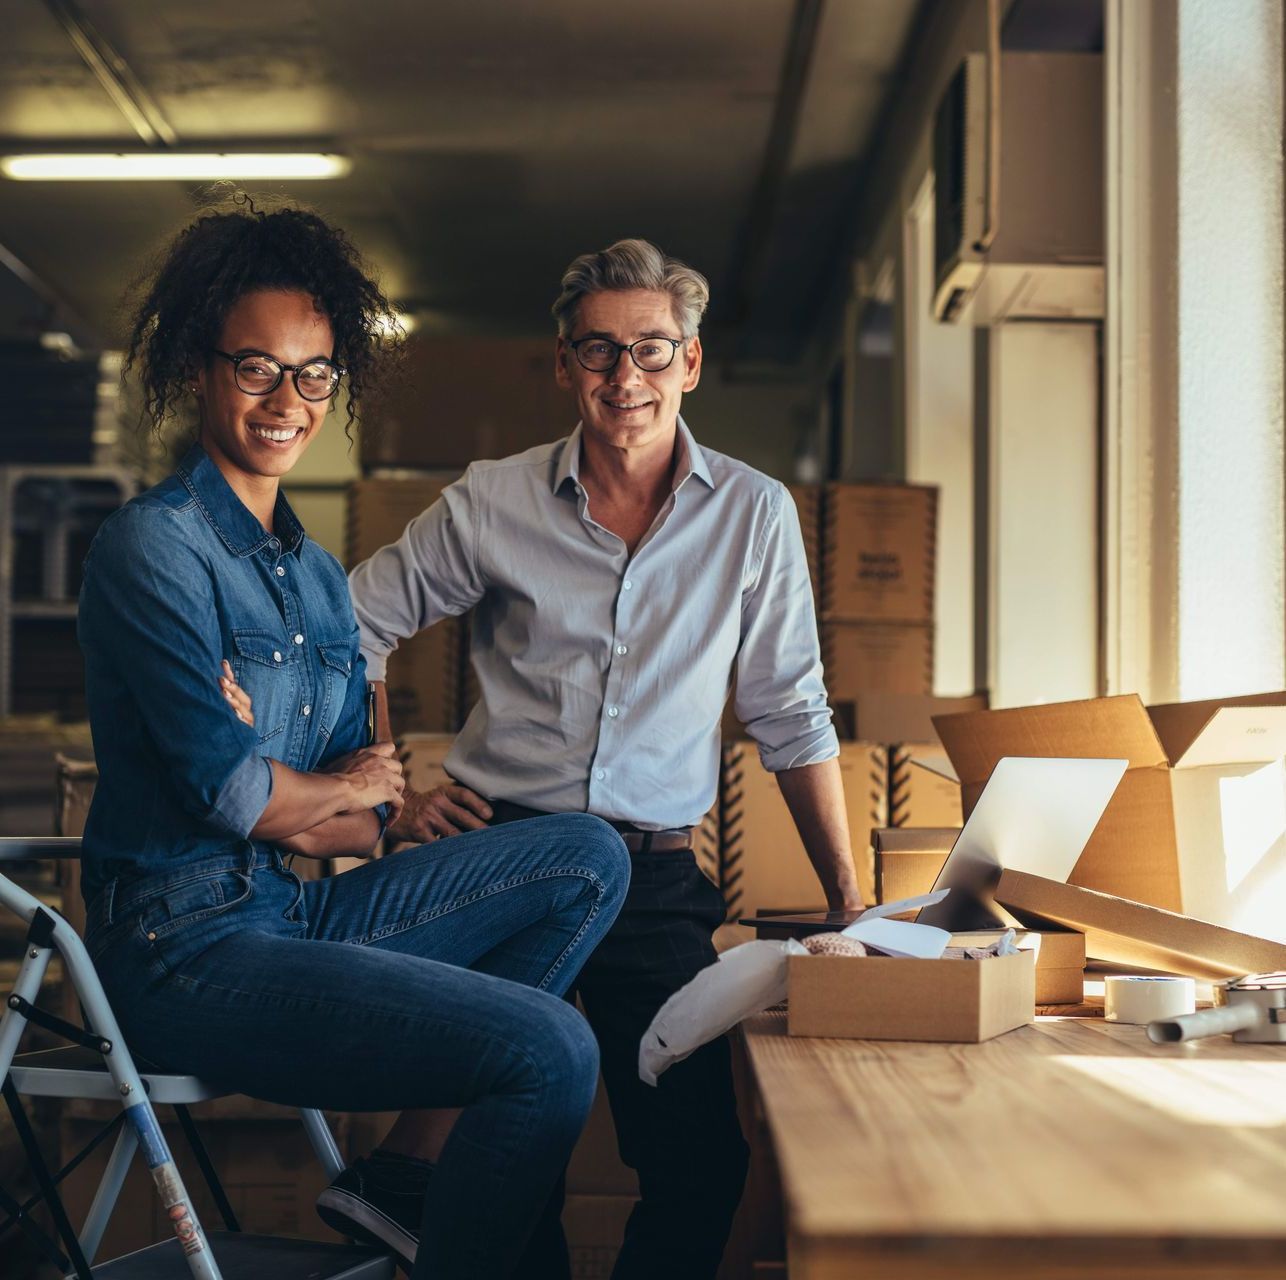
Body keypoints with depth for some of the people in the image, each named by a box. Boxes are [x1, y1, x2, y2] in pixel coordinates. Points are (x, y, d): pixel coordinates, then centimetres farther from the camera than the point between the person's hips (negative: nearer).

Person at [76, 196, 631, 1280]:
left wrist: (294, 811, -11)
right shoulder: (153, 547, -10)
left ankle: (407, 1176, -1)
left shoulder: (319, 577, 15)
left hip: (297, 910, 9)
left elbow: (367, 818, 11)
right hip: (188, 941, -9)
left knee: (589, 856, 3)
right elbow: (231, 790, -17)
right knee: (551, 1050, -21)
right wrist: (338, 789, 2)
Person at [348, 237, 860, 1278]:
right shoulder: (492, 502, 1)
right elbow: (356, 625, 12)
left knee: (702, 1162, -9)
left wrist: (851, 905, 4)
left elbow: (792, 719, 7)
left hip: (656, 878, 0)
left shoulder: (754, 515, 2)